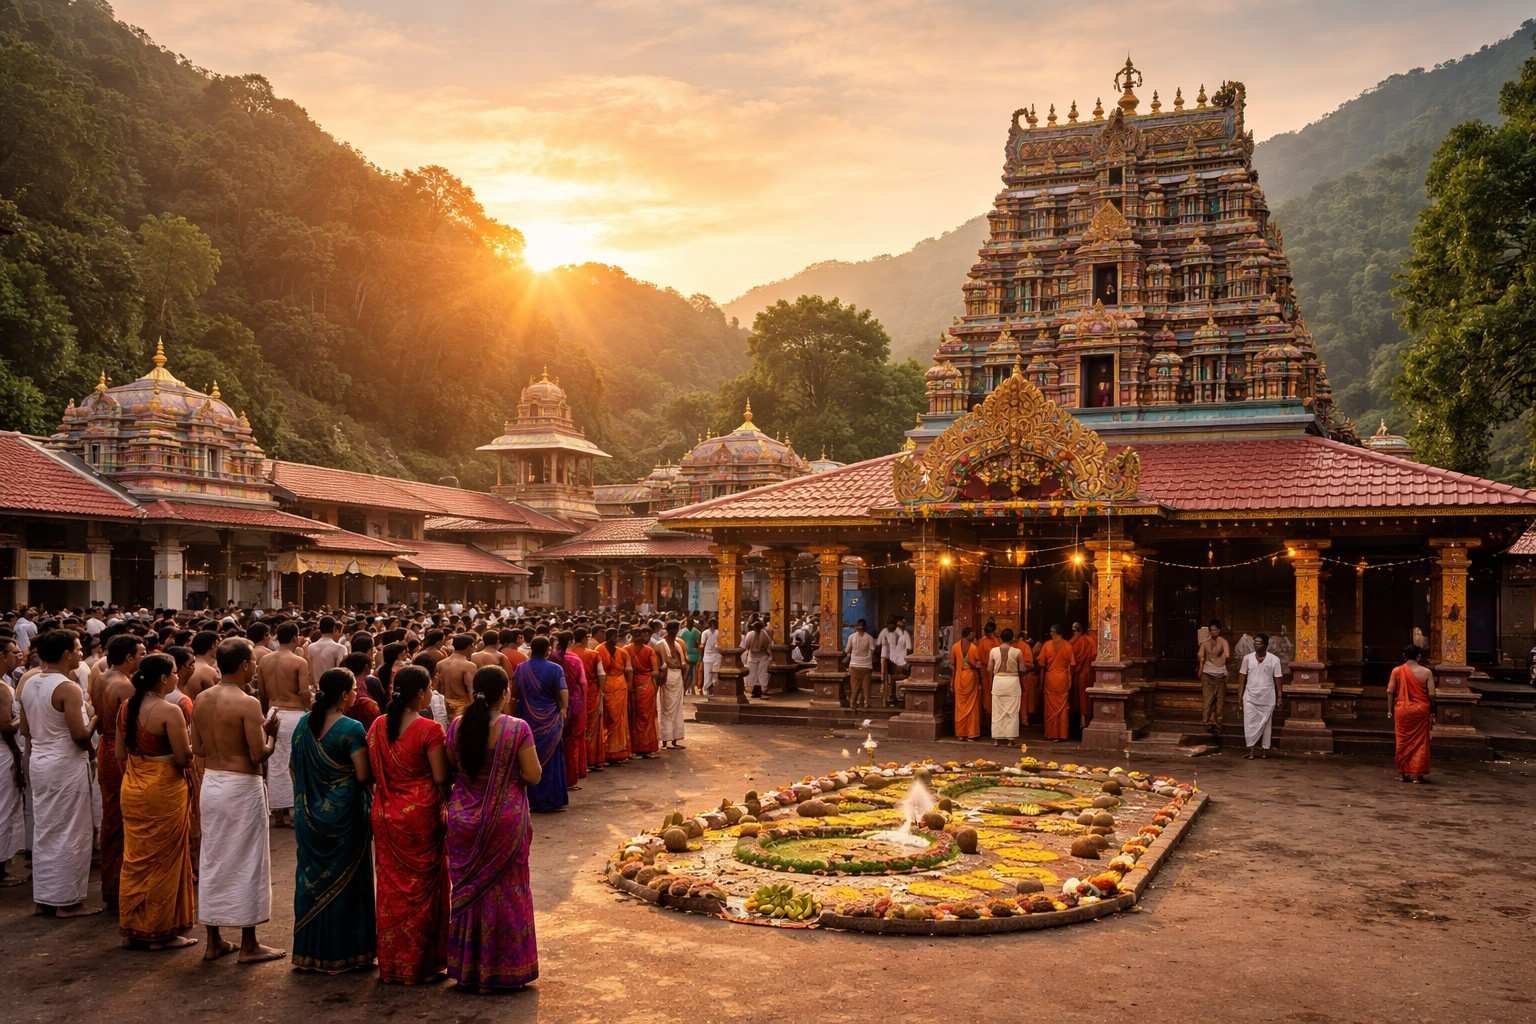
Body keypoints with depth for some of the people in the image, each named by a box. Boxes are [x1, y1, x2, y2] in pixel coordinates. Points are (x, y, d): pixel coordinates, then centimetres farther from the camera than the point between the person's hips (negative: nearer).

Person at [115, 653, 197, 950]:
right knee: (163, 860, 4)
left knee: (136, 857, 16)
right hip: (165, 790, -7)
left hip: (133, 789, 7)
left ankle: (133, 927, 25)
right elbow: (183, 757, -21)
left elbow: (120, 754, 9)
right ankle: (160, 931, 13)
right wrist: (193, 745, 0)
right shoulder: (169, 711, -20)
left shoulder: (127, 707, 2)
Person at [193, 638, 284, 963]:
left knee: (212, 859, 15)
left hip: (210, 782, 7)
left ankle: (213, 941, 24)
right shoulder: (247, 704, -18)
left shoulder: (201, 700, 3)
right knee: (246, 862, 4)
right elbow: (259, 755, -19)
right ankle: (249, 945, 12)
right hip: (242, 787, -7)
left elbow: (197, 749, 9)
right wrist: (271, 732, -2)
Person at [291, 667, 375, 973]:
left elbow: (294, 768, 9)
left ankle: (309, 950, 24)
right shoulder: (351, 729, -18)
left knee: (311, 877, 15)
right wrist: (370, 755, -1)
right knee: (344, 879, 6)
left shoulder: (305, 723, 1)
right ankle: (343, 951, 14)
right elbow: (363, 775, -19)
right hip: (344, 815, -6)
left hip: (309, 813, 6)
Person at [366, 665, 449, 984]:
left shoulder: (377, 727, 1)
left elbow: (373, 772, 8)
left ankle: (391, 962, 23)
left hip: (386, 814, 5)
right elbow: (441, 778, -14)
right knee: (423, 886, 7)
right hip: (422, 814, -5)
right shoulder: (429, 730, -17)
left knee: (392, 886, 15)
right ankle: (421, 962, 15)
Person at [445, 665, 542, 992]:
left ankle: (467, 969, 26)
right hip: (505, 821, -3)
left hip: (464, 819, 3)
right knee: (504, 890, 11)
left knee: (468, 889, 17)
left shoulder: (456, 726, -5)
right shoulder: (517, 729, -16)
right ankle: (503, 969, 20)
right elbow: (534, 775, -13)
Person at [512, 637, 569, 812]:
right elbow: (563, 693, -15)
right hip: (550, 721, -2)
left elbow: (515, 692, 1)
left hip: (528, 719, 2)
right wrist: (564, 710, 0)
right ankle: (550, 800, 12)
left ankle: (533, 800, 17)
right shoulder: (555, 669, -11)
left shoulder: (521, 669, -3)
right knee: (551, 759, 9)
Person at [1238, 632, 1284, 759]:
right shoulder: (1247, 658, 4)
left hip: (1267, 697, -1)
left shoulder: (1274, 660, -1)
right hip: (1250, 696, 1)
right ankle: (1251, 749, -2)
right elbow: (1243, 677, 8)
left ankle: (1264, 749, 13)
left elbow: (1277, 679, 2)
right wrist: (1240, 695, 6)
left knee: (1265, 723, 5)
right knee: (1250, 723, -5)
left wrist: (1279, 697, 0)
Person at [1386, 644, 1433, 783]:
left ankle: (1404, 773, 16)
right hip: (1421, 710, -1)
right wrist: (1432, 714, 3)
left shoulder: (1396, 671, -1)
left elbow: (1390, 691, -2)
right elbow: (1431, 694, -5)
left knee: (1403, 742, 10)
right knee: (1419, 742, 7)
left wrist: (1389, 710, 6)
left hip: (1402, 710, 1)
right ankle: (1417, 774, 7)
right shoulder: (1426, 672, -3)